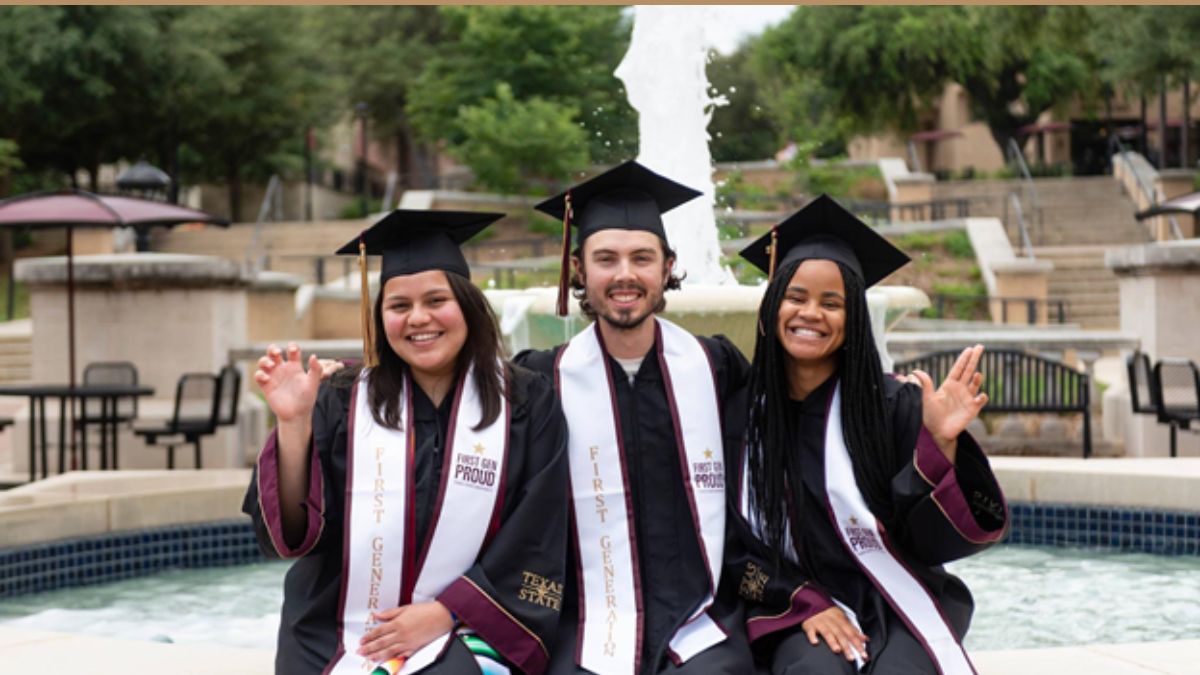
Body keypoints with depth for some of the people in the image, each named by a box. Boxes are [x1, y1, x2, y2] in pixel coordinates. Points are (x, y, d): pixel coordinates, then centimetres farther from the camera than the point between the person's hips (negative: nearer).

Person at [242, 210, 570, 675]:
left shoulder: (525, 406, 2)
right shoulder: (343, 403, 4)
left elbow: (535, 545, 0)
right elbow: (291, 530, -4)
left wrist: (443, 614, -9)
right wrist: (293, 424, -16)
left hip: (460, 635, -1)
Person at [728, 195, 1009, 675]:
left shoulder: (896, 403, -2)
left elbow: (932, 539, -7)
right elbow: (732, 543, 4)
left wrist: (940, 445, -22)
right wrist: (802, 601, -10)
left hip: (898, 605, 0)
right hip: (797, 615, 0)